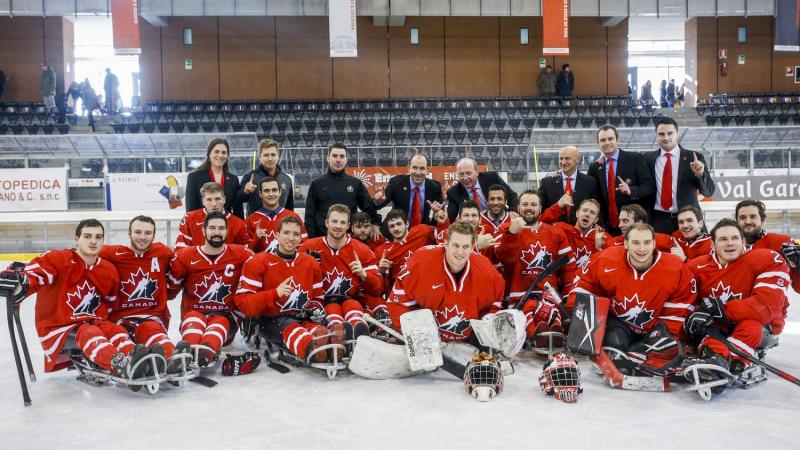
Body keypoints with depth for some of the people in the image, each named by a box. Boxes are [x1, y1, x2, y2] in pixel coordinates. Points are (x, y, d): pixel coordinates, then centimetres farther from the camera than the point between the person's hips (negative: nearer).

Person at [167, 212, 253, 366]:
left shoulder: (241, 254, 0)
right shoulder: (185, 256, 1)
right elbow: (169, 290, 11)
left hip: (225, 314, -1)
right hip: (194, 312, 1)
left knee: (218, 327, -37)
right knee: (194, 323, -35)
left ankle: (204, 354, -67)